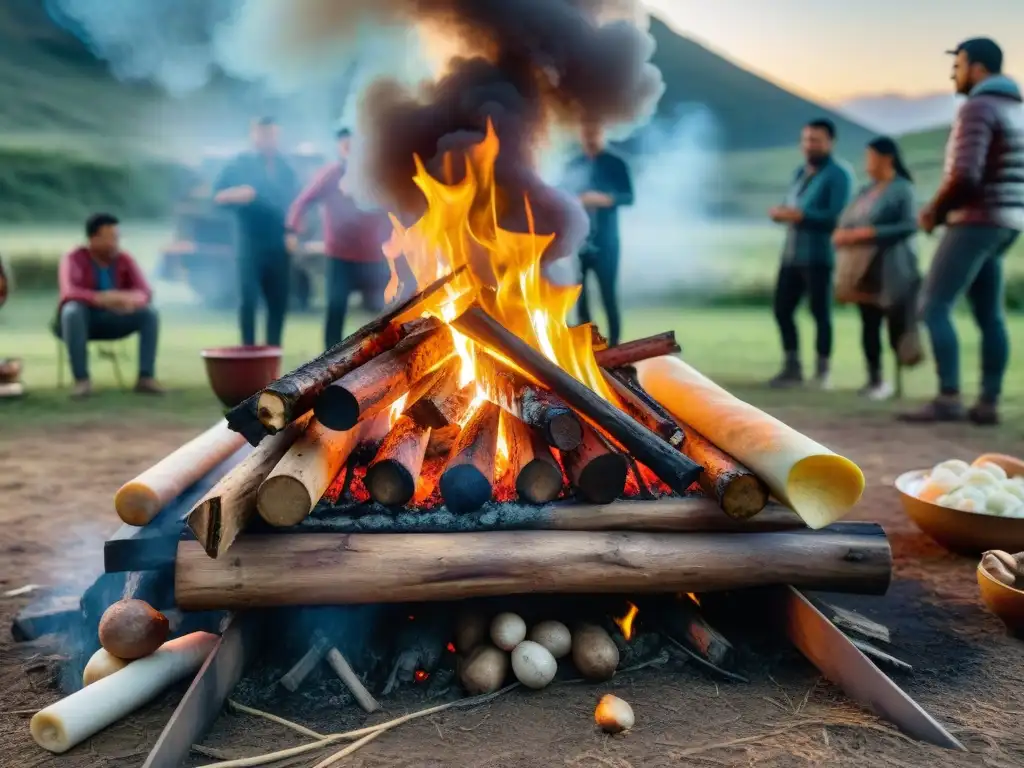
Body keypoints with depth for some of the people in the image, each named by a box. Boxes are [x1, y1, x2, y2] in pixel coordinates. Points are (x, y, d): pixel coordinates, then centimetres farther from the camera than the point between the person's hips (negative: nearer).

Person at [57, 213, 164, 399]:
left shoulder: (125, 260, -4)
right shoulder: (74, 259, -14)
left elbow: (145, 293, -15)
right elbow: (69, 293, -30)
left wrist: (132, 299, -39)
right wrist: (101, 298, -48)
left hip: (112, 320, 3)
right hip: (81, 320, -3)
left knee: (149, 313, -21)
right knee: (72, 310, -37)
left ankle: (146, 377, -24)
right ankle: (81, 380, -35)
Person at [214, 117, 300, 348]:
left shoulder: (285, 167, 11)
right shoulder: (239, 163, 2)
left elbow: (295, 201, 18)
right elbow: (217, 196, 0)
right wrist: (235, 195, -20)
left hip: (279, 244, 3)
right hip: (251, 243, -3)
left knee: (278, 301, 4)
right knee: (248, 299, -7)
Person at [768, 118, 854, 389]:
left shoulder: (839, 174, -7)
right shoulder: (800, 172, 17)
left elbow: (837, 217, -16)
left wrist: (798, 215, -19)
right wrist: (781, 212, -7)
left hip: (819, 255, -8)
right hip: (791, 254, 8)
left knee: (820, 313, -2)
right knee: (782, 309, 8)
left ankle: (822, 372, 6)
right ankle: (792, 368, 19)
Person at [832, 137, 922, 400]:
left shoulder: (902, 189, -6)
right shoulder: (866, 191, 15)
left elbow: (910, 226, -16)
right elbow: (845, 222, 15)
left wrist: (868, 233, -20)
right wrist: (841, 234, -8)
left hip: (892, 271, -7)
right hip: (865, 269, 7)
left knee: (897, 326, -8)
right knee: (869, 325, 7)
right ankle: (875, 379, 15)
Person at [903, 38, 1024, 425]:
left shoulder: (976, 107, -13)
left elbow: (964, 175, -24)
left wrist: (934, 210, -8)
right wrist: (943, 207, 14)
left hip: (976, 221, -10)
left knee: (933, 307, -10)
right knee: (989, 316, 8)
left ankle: (948, 398, -14)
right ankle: (988, 403, 9)